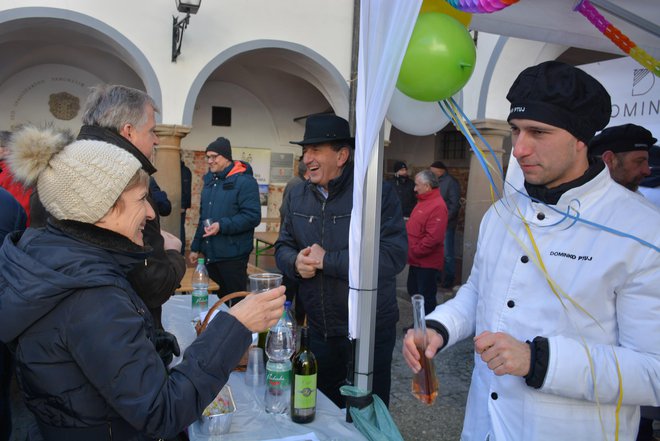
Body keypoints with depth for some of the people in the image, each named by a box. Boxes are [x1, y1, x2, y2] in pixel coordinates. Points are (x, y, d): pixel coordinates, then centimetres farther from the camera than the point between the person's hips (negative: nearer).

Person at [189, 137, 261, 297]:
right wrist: (195, 247, 18)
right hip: (210, 254, 7)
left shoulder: (244, 181, -12)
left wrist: (222, 225, -26)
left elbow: (253, 216, -20)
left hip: (232, 257, -7)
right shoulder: (210, 180, 13)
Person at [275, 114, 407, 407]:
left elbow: (394, 256, -26)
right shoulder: (299, 195, 4)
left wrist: (327, 260, -23)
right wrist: (296, 262, -14)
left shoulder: (377, 193, -16)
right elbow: (283, 247, 10)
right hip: (318, 329, 6)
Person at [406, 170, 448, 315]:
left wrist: (415, 251, -18)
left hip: (427, 263, -10)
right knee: (413, 292, 20)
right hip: (417, 261, 10)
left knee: (426, 298, 1)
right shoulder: (423, 201, 11)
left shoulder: (437, 206, -21)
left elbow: (433, 237, -26)